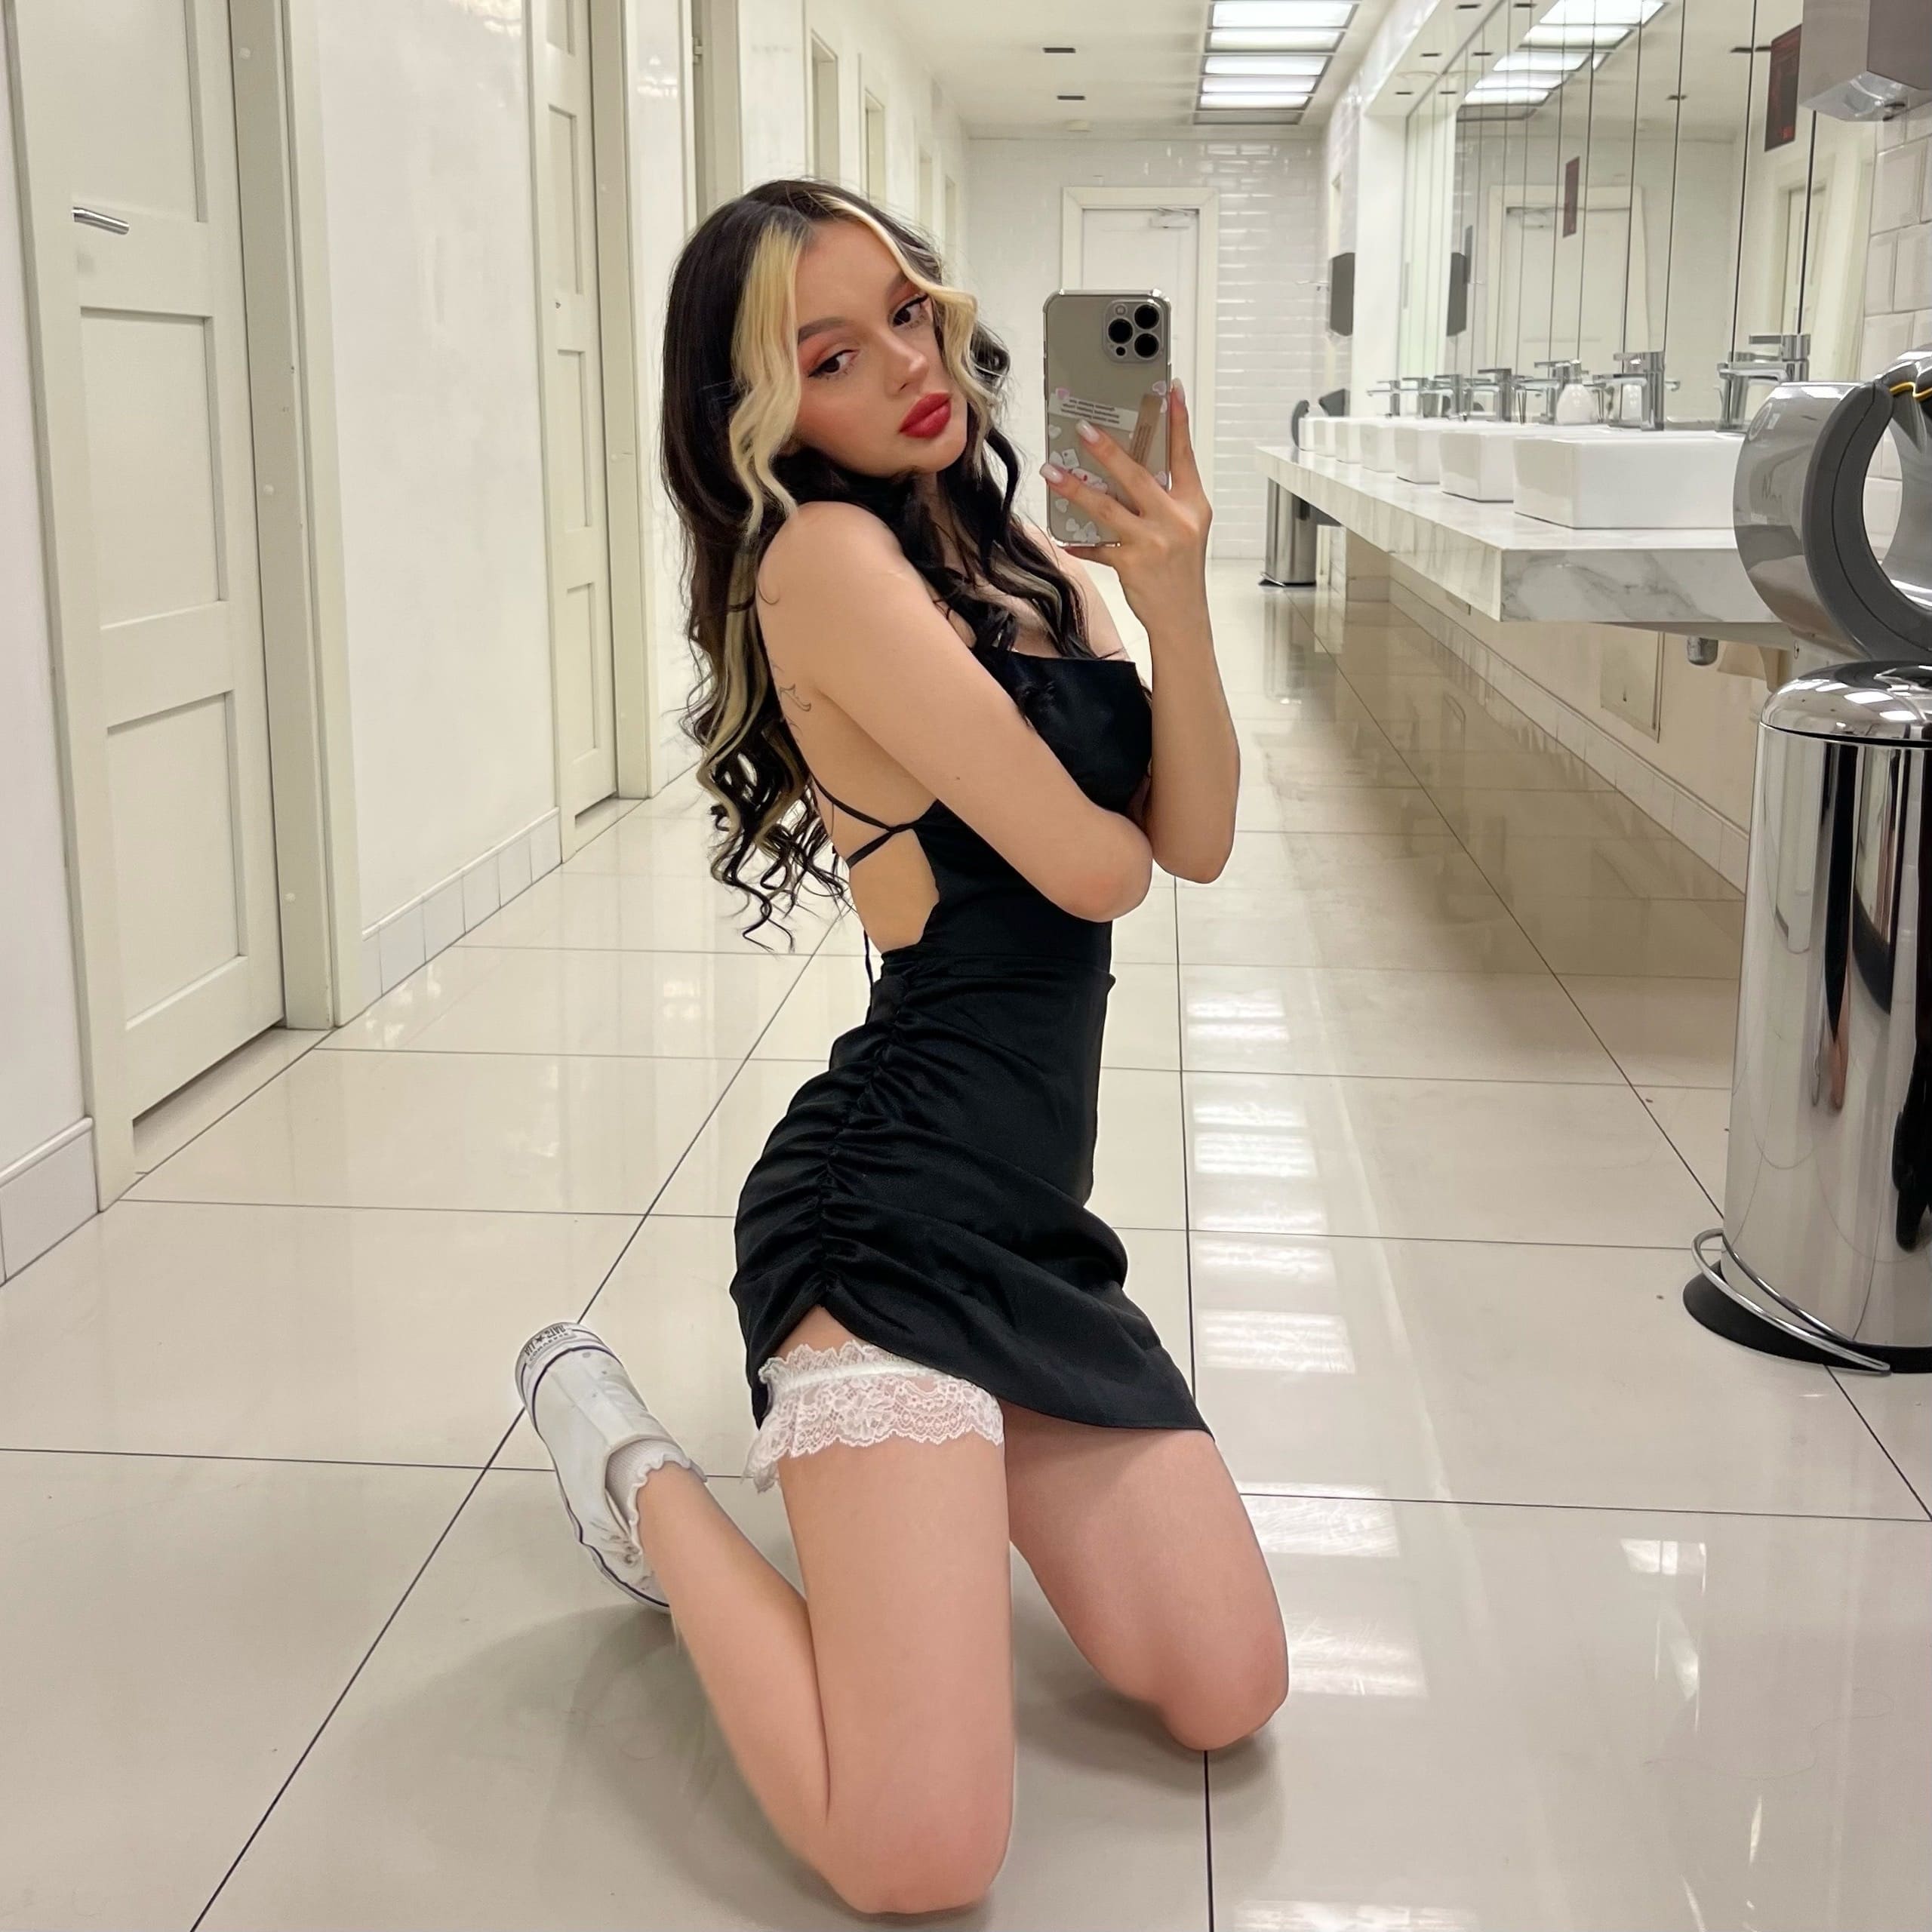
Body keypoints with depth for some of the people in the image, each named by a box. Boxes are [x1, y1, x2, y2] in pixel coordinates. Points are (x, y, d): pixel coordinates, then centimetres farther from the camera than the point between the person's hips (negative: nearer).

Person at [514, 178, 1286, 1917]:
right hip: (901, 1215, -8)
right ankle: (641, 1474, 10)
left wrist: (1171, 600, -11)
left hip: (1036, 1230, 8)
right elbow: (1097, 870, -14)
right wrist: (1093, 821, 9)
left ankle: (897, 1476, 26)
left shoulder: (1036, 567, 14)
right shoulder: (824, 556, -12)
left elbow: (1196, 842, 3)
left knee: (1226, 1697, 7)